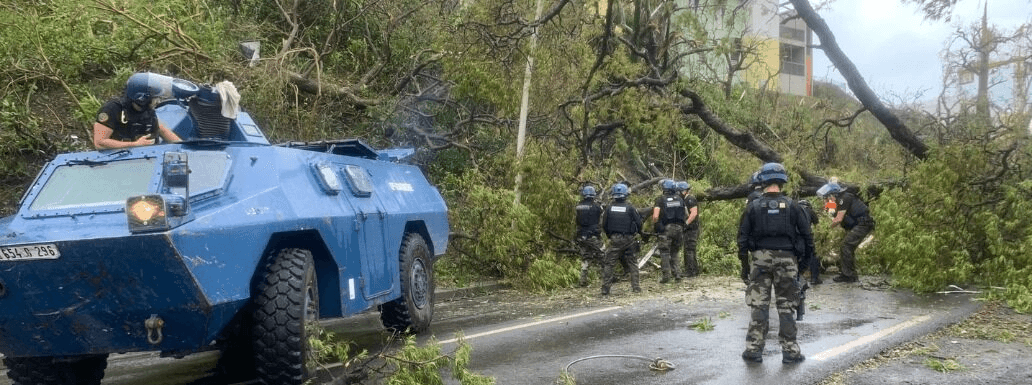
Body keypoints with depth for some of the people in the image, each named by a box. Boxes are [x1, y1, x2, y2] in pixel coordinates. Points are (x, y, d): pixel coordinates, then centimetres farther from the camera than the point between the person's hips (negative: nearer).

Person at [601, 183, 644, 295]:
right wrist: (640, 233, 16)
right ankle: (635, 286, 10)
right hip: (629, 239, 0)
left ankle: (605, 288, -3)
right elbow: (638, 223, -3)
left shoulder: (609, 207, 1)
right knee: (632, 263, 12)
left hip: (614, 239, 0)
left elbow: (604, 225, 5)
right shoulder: (630, 207, -4)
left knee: (608, 263, 4)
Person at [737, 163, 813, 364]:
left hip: (761, 259, 0)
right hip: (786, 259, 0)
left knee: (759, 305, 6)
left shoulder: (754, 206, -1)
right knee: (786, 306, 6)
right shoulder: (792, 206, -1)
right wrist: (807, 252, 12)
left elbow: (742, 236, -2)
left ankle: (754, 349, 5)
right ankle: (790, 351, 7)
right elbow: (806, 233, 1)